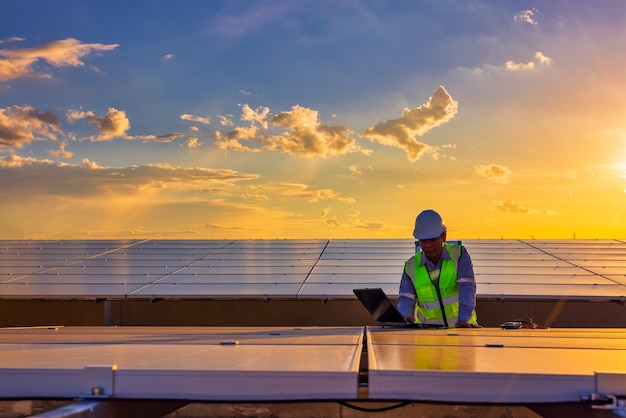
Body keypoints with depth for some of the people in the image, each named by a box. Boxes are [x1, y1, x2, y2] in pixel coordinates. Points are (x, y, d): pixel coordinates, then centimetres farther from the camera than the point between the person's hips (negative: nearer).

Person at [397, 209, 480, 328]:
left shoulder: (459, 254, -2)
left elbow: (467, 289, -13)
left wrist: (463, 321, -27)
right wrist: (405, 317, -22)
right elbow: (406, 299, 2)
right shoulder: (411, 266, 4)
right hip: (428, 331, 2)